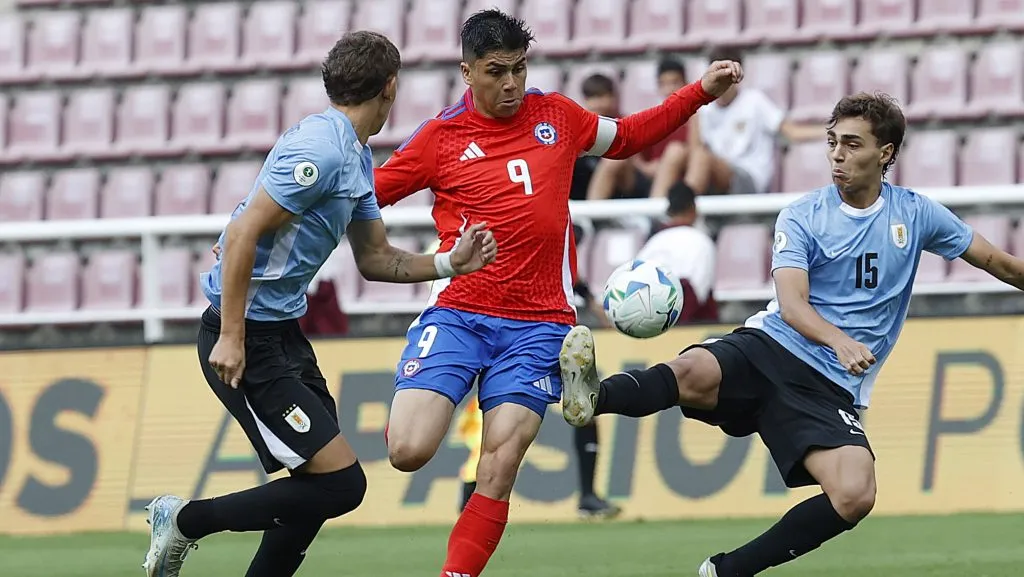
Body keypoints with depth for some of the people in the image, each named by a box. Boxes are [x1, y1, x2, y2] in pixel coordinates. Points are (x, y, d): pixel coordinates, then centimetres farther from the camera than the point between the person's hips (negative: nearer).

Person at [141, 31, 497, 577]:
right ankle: (186, 520, -1)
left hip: (283, 335, 11)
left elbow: (374, 259, 21)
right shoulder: (321, 148, -20)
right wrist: (230, 336, -24)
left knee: (321, 481, 14)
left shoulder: (356, 160, 13)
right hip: (249, 339, -11)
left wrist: (450, 262, 7)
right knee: (339, 483, -13)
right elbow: (243, 233, -23)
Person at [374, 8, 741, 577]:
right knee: (408, 452, -17)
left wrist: (701, 92, 22)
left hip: (538, 326, 2)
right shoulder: (442, 136, 1)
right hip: (457, 315, -2)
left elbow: (626, 136, 28)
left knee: (498, 473, -10)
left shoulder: (557, 115, 11)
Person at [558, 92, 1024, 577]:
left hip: (830, 389, 1)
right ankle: (590, 398, -54)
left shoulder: (915, 214, 9)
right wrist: (840, 341, -34)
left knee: (855, 496, -26)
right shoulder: (802, 218, 1)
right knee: (693, 372, -36)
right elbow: (792, 304, -14)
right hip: (768, 351, -1)